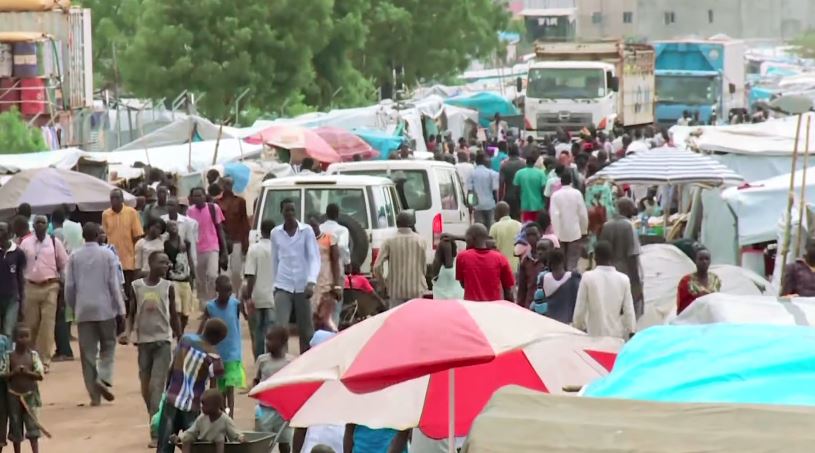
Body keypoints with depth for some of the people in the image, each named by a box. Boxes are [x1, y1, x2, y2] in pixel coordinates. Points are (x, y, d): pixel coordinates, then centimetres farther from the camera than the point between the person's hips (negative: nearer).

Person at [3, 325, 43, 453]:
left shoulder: (33, 355, -2)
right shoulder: (9, 356, -3)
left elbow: (40, 375, -7)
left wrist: (27, 372, -22)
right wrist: (13, 373, -20)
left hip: (30, 395, -1)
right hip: (14, 396, 1)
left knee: (32, 424, -6)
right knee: (15, 425, 7)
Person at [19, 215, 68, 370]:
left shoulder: (55, 242, 2)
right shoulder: (25, 243, 4)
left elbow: (64, 264, 7)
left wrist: (62, 283, 4)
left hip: (50, 287, -1)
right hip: (30, 287, 1)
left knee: (47, 324, -5)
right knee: (31, 324, 6)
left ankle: (45, 360, -1)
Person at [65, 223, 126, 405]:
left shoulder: (74, 257, 3)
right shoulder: (107, 255, -2)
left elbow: (69, 287, 3)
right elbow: (115, 285, -4)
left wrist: (73, 308, 17)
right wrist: (121, 312, -1)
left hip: (83, 311, 1)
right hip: (105, 309, -1)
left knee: (88, 352, 5)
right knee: (108, 346, 13)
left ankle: (94, 394, 2)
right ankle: (104, 378, -11)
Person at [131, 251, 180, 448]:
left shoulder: (168, 287, 0)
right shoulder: (136, 286, -1)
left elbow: (173, 316, 7)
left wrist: (180, 341, 8)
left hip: (163, 340, -2)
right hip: (143, 341, 2)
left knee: (157, 385, -11)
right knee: (146, 387, 8)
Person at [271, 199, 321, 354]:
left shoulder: (306, 231, -2)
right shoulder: (276, 233, 5)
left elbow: (314, 257, -6)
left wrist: (311, 282, -20)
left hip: (302, 286, 0)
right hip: (283, 287, 1)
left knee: (306, 329, 7)